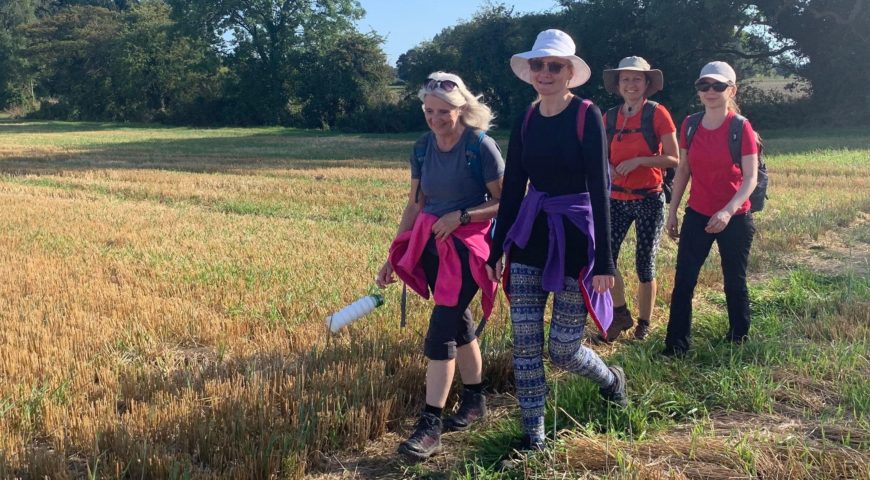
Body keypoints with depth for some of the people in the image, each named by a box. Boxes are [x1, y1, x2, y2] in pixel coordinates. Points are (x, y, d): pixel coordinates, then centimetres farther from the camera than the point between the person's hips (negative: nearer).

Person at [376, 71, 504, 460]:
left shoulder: (481, 146, -12)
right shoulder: (422, 148, 5)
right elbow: (415, 204, 11)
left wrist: (460, 216, -20)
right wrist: (394, 256, 9)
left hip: (468, 246, -6)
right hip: (432, 245, 6)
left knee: (440, 331, -11)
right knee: (457, 324, 16)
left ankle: (430, 426, -5)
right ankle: (475, 400, 34)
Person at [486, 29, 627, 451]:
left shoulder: (587, 116, -9)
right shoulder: (525, 121, 6)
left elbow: (599, 190, -12)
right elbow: (512, 190, 9)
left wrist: (604, 261, -14)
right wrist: (496, 251, 9)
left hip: (575, 239, -5)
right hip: (529, 236, 5)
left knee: (562, 349, 3)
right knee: (524, 343, 2)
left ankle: (611, 378, 36)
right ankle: (533, 435, 17)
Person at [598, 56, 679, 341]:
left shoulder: (657, 114, -6)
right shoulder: (610, 117, 6)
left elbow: (674, 159, -8)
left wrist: (639, 161, -19)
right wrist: (607, 167, -5)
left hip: (649, 199, -3)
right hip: (617, 199, 4)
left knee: (645, 265, 4)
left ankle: (643, 324, 21)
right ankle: (620, 313, 18)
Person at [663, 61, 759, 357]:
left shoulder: (741, 127, -10)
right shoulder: (690, 125, 2)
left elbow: (750, 178, -14)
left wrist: (727, 212, -28)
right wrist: (672, 211, 7)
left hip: (734, 219, -3)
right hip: (697, 216, 3)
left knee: (734, 283, 10)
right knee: (683, 282, -1)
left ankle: (738, 342, 29)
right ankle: (675, 348, 6)